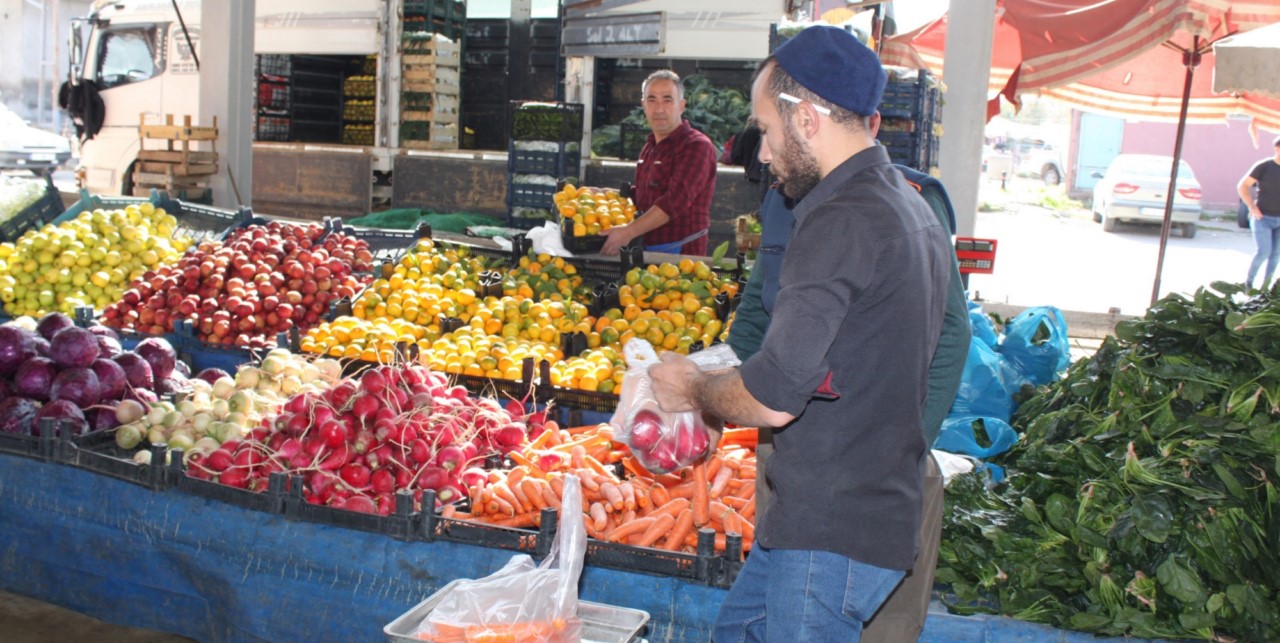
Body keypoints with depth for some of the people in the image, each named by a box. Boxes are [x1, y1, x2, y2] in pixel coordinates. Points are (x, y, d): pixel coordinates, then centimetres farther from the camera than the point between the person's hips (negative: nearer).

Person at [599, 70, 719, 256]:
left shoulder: (697, 146, -14)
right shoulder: (650, 146, 14)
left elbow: (675, 202, -25)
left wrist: (628, 232, -28)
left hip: (681, 253, -8)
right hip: (646, 247, 8)